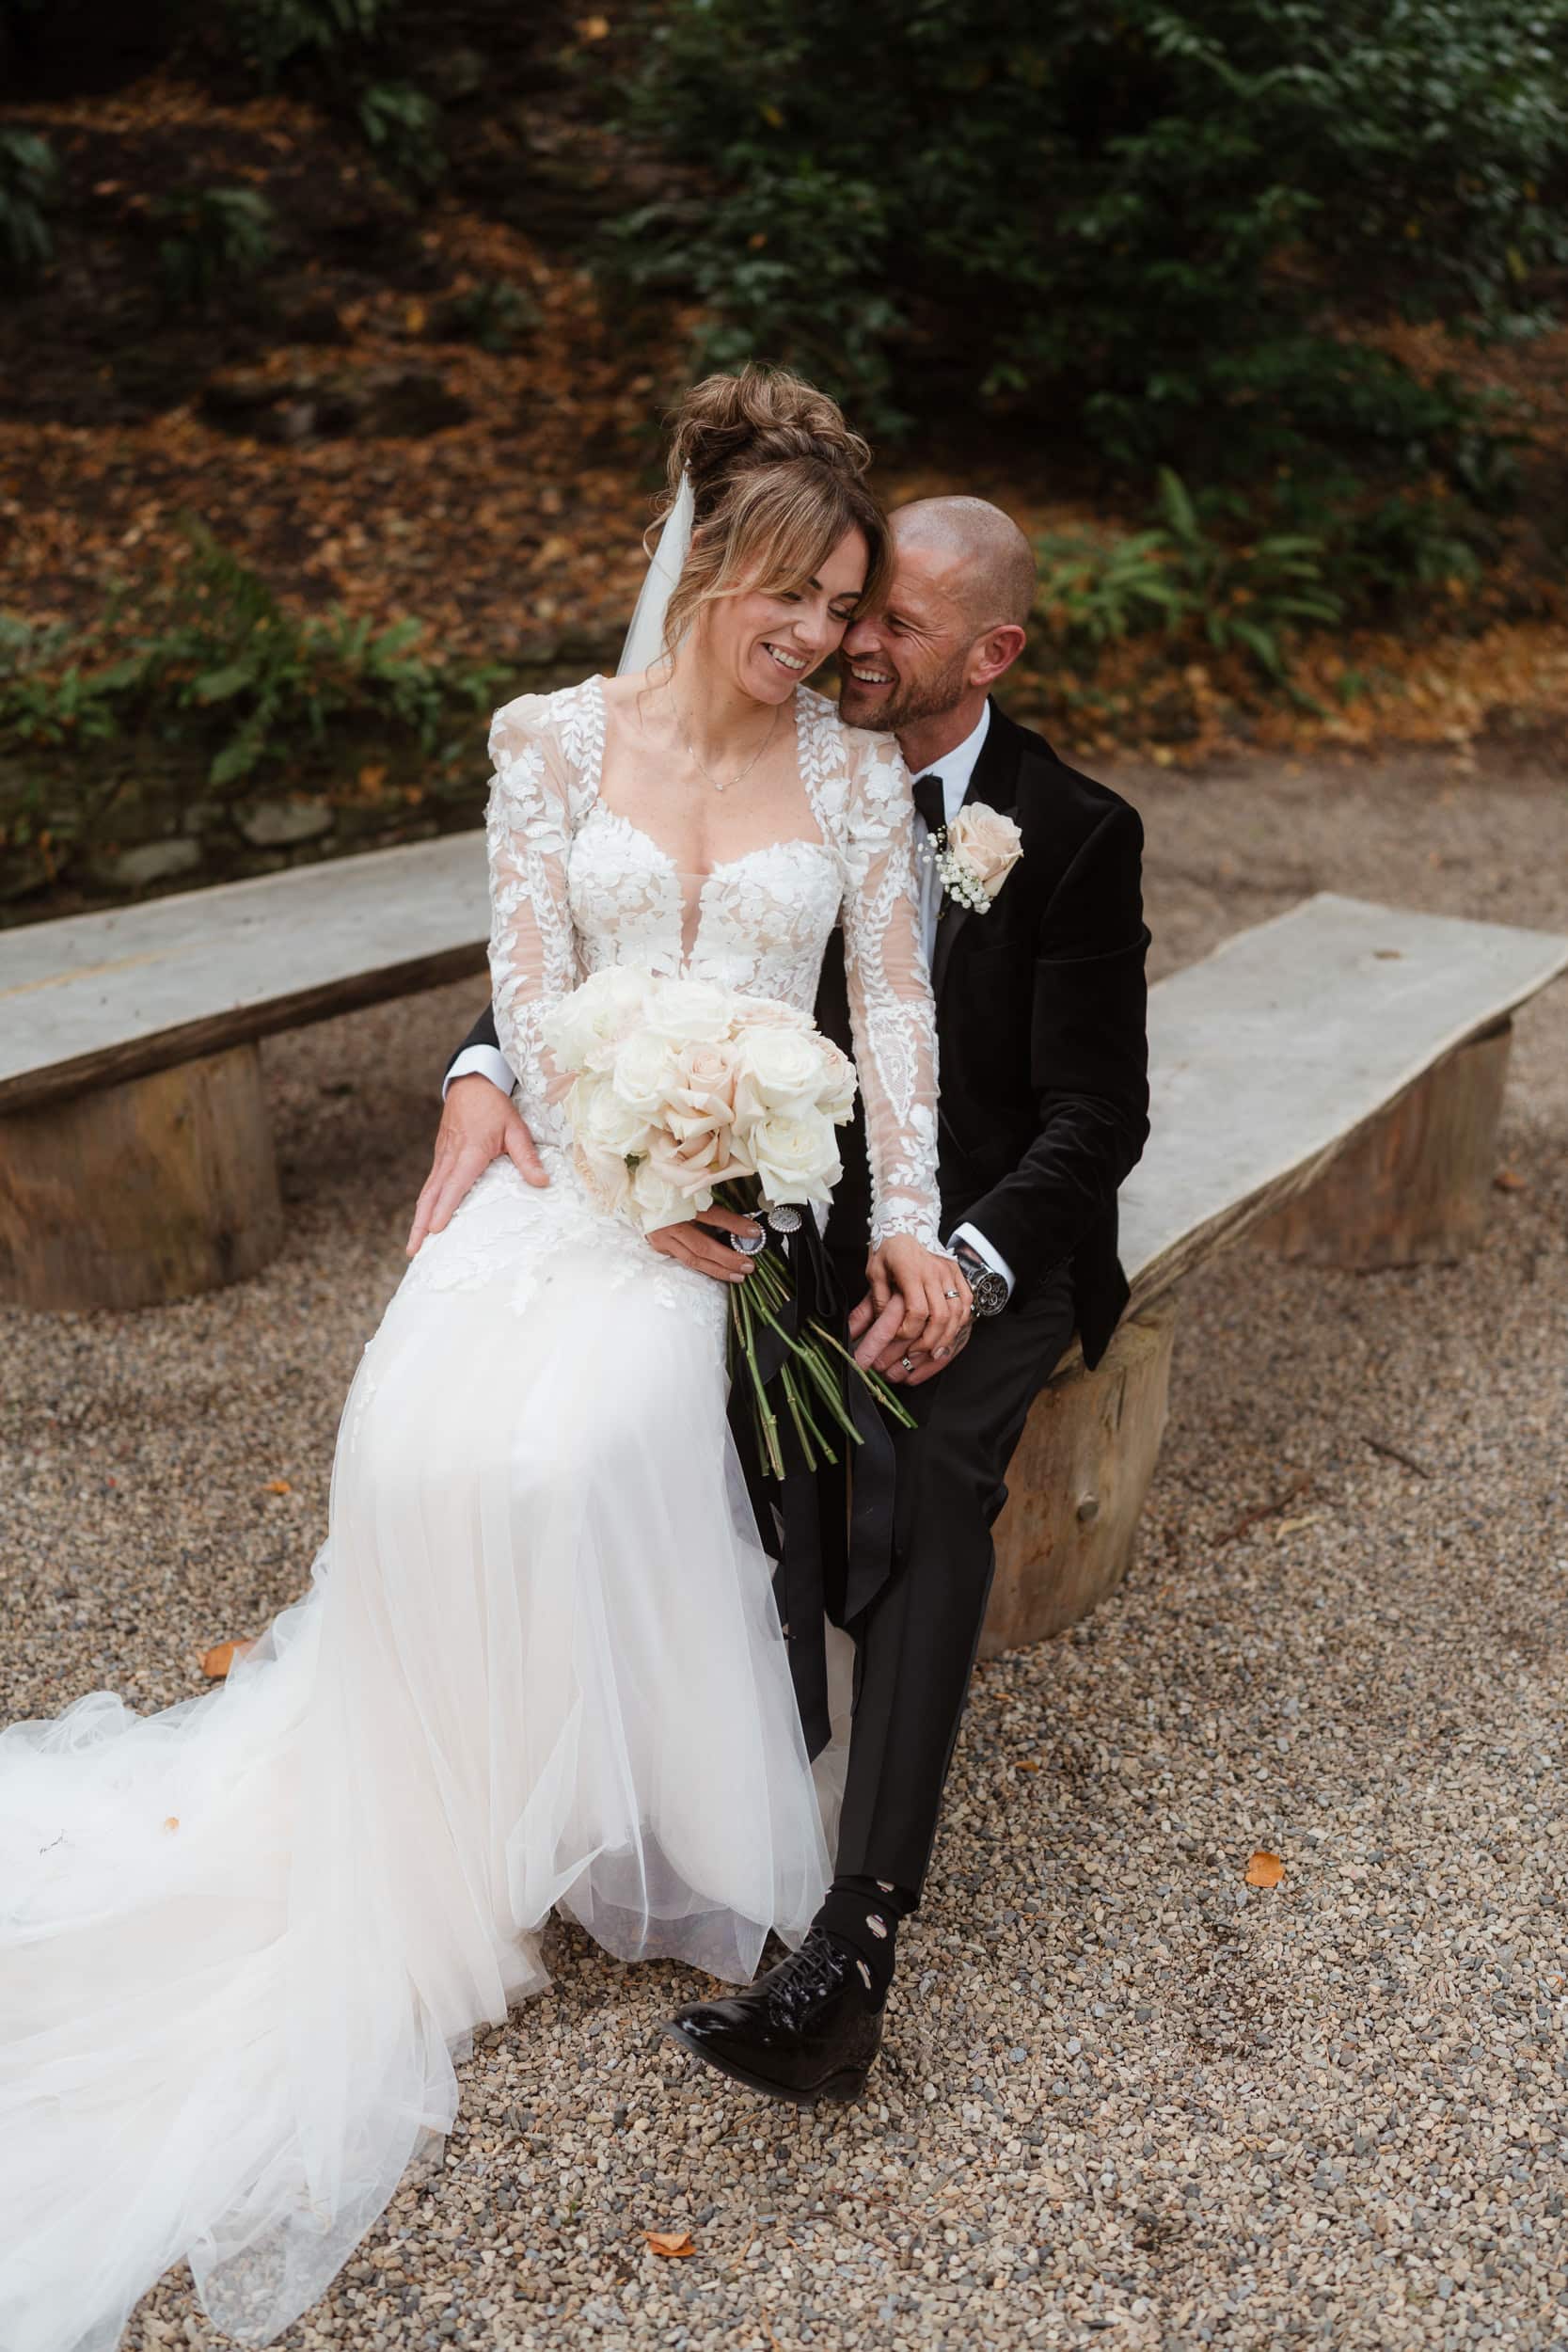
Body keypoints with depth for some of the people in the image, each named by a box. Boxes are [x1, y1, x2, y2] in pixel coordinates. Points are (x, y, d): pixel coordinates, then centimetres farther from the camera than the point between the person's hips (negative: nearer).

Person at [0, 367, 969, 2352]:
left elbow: (894, 1004, 0)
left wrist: (908, 1216, -13)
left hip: (756, 1185, -1)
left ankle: (638, 1831, 3)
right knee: (420, 1439, -19)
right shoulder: (555, 736, 4)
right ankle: (442, 1828, 8)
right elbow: (531, 992, -2)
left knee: (571, 1447, -24)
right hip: (569, 1165, 1)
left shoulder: (855, 772, 6)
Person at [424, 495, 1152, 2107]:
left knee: (934, 1466, -32)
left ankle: (854, 1939, -33)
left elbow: (1097, 1111, -9)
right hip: (812, 1214, 4)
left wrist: (970, 1264, -27)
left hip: (993, 1238, -3)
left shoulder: (1077, 835, -7)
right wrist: (486, 1070, -20)